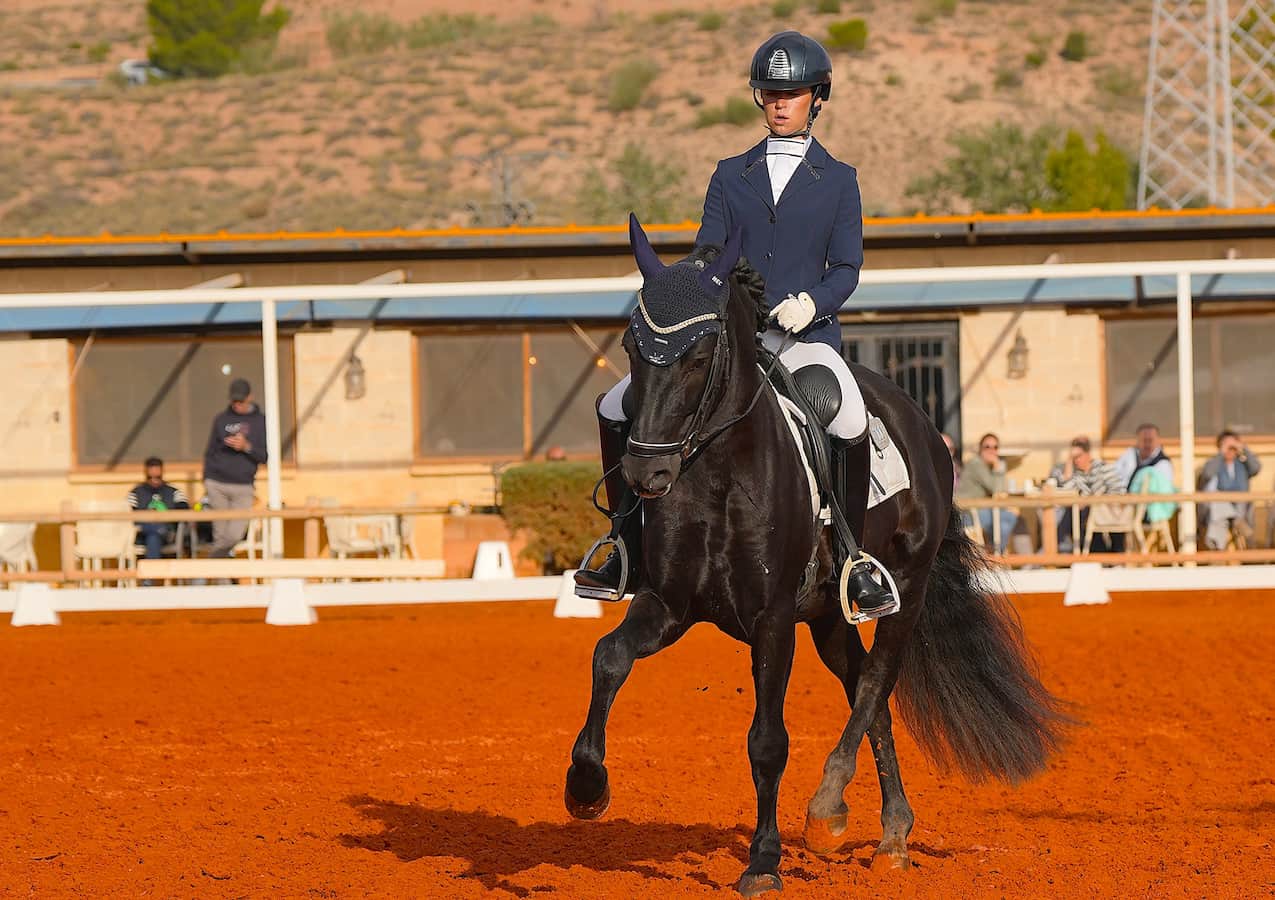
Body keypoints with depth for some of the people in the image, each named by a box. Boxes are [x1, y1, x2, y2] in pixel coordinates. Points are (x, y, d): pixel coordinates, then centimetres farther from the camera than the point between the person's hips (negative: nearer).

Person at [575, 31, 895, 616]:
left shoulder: (838, 180, 9)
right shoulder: (731, 175, 16)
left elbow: (846, 268, 3)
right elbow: (707, 255, 8)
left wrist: (812, 302, -18)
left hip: (805, 336, -3)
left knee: (851, 424, -34)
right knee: (617, 409, -10)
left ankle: (853, 561, -16)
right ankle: (628, 547, 3)